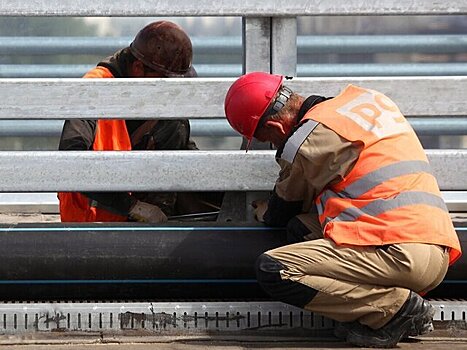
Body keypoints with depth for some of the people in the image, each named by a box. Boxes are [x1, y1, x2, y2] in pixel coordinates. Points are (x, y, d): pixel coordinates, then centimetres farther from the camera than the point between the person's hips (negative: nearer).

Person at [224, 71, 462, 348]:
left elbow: (282, 213, 13)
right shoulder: (365, 98, 20)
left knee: (272, 270, -9)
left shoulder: (311, 138, -4)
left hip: (399, 255, -9)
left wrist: (263, 213, 37)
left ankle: (396, 308, -11)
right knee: (302, 226, 17)